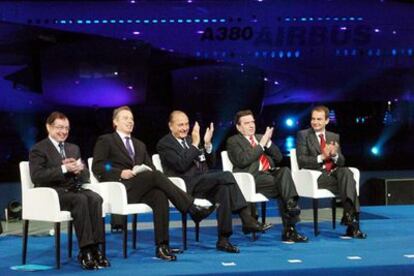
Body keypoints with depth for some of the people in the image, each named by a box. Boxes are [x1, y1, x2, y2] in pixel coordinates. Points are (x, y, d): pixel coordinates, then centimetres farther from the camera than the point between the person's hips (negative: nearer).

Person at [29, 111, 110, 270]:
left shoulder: (73, 148, 23)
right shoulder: (38, 150, 3)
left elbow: (86, 176, 17)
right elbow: (37, 176, -12)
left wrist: (79, 169, -7)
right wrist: (64, 169, -18)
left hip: (73, 189, 5)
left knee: (95, 198, -29)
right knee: (80, 200, -35)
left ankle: (95, 248, -31)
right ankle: (85, 251, -34)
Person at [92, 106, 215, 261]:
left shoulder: (140, 145, 30)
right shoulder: (105, 141, 13)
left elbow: (151, 168, 20)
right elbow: (97, 167, -1)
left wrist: (149, 171, -6)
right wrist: (120, 173, -16)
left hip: (140, 189, 5)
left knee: (160, 196, -31)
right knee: (155, 176, -30)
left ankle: (162, 246, -35)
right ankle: (192, 209, -32)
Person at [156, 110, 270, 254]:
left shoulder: (190, 139, 25)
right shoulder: (164, 144, 3)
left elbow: (210, 162, 20)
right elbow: (181, 165, -14)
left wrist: (207, 144, 3)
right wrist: (195, 144, -14)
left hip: (203, 182, 7)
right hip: (187, 186, -7)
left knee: (224, 188, -27)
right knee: (226, 175, -27)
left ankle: (223, 239, -29)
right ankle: (247, 220, -27)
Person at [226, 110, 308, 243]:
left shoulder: (261, 137, 26)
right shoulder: (233, 141, 8)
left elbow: (278, 158, 18)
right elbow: (243, 160, -12)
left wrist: (268, 142, 2)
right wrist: (261, 144, -8)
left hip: (270, 173, 5)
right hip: (253, 178, -5)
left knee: (285, 171, -28)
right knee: (283, 185, -27)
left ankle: (291, 206, -35)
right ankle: (289, 229, -27)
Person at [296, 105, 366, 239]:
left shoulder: (334, 137, 20)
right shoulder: (303, 135, 6)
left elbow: (341, 162, 13)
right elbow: (301, 161, -5)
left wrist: (335, 155, -11)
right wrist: (321, 157, -19)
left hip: (334, 172, 4)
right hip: (316, 176, -4)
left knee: (346, 172, -32)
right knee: (349, 183, -29)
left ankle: (349, 215, -38)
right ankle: (352, 220, -31)